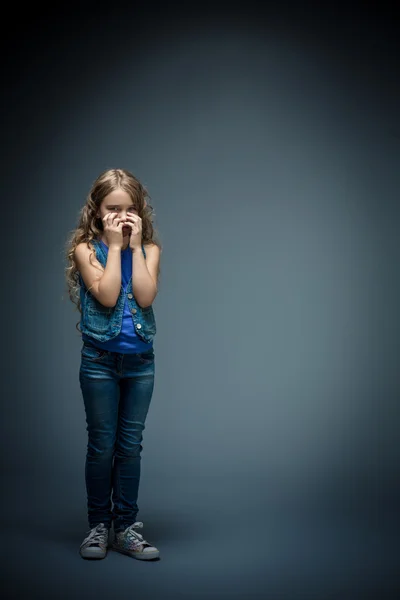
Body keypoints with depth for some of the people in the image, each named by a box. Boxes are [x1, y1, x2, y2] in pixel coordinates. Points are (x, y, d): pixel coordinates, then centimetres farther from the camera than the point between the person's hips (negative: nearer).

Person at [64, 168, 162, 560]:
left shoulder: (148, 249, 3)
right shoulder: (86, 248, -4)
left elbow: (145, 296, -14)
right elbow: (107, 296, -17)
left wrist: (135, 246, -12)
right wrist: (114, 246, -13)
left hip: (140, 359, 2)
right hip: (100, 358, -2)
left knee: (131, 445, 8)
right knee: (101, 445, 5)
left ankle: (126, 527, 18)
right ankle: (98, 525, 19)